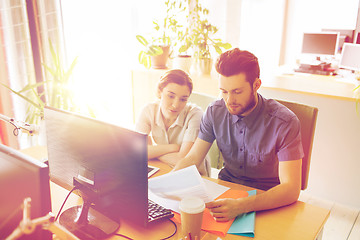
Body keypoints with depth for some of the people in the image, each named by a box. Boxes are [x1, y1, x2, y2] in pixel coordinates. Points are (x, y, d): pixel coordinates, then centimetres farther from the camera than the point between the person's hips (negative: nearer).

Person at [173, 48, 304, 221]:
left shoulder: (284, 123, -21)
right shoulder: (214, 112, -7)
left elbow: (291, 189, -26)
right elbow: (192, 158, -2)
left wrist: (241, 206, -43)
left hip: (268, 199, -3)